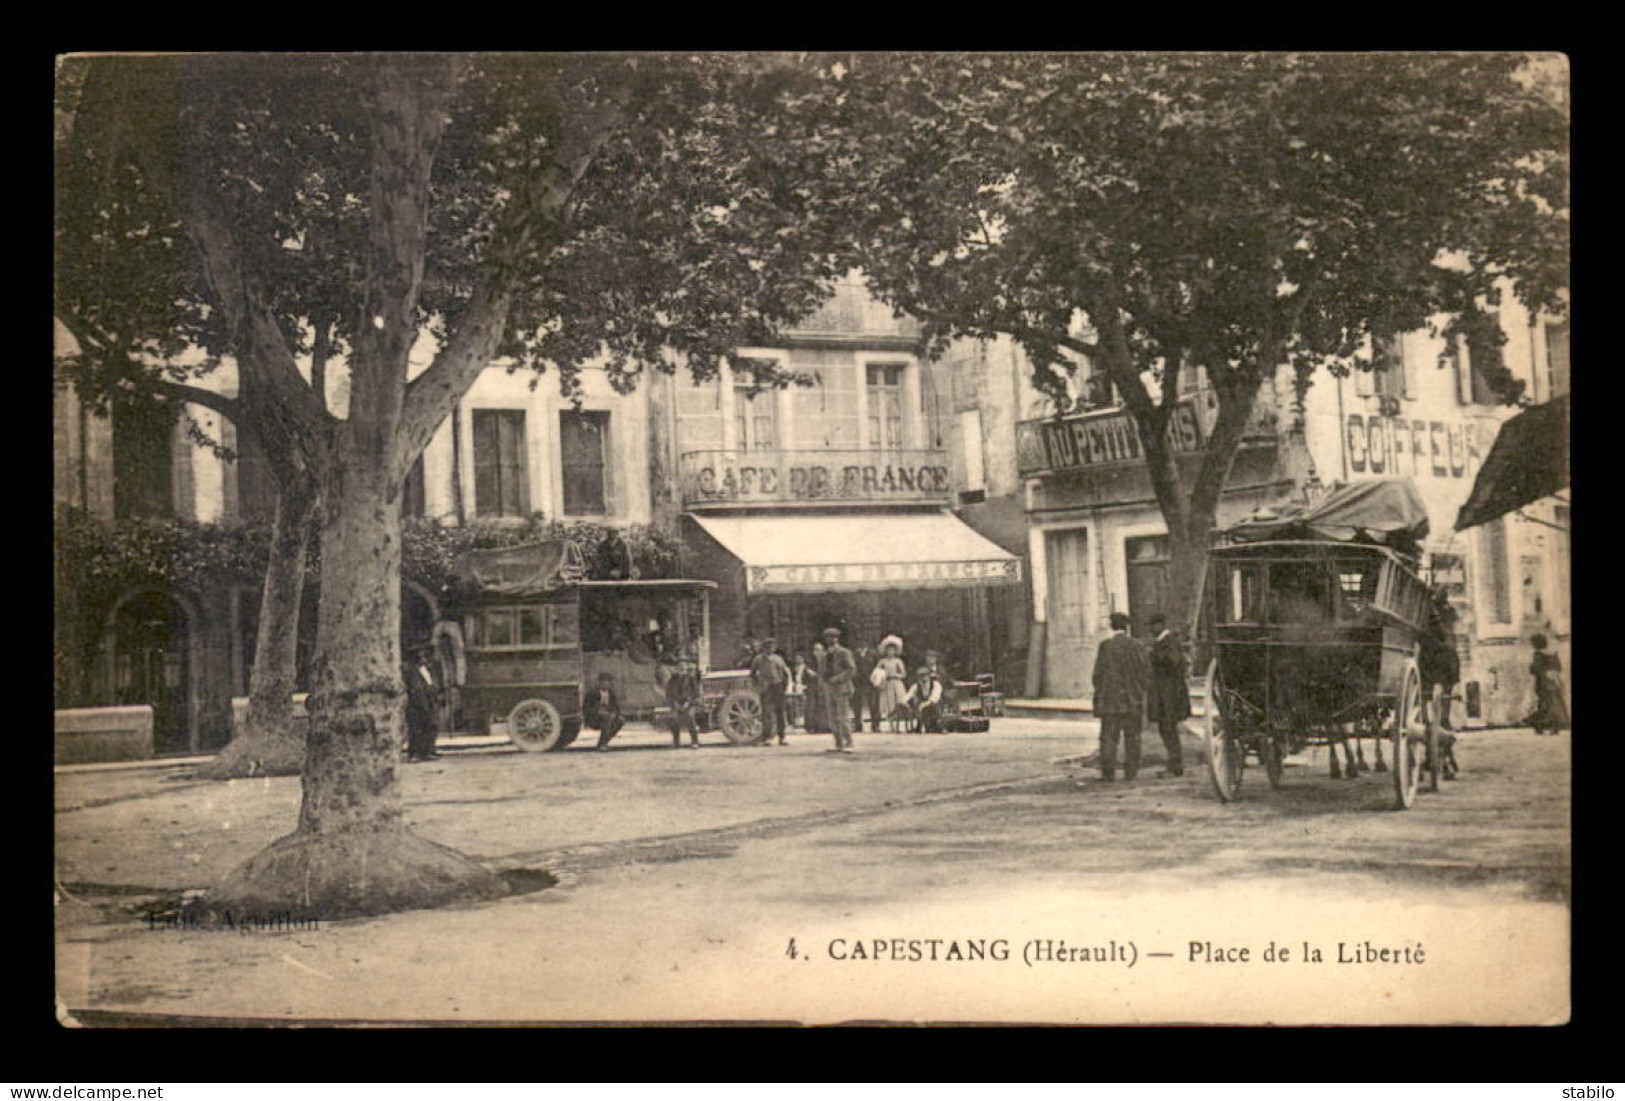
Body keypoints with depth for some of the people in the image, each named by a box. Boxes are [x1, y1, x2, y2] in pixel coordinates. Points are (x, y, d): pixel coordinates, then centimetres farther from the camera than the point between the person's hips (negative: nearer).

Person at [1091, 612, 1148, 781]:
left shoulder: (1106, 646, -7)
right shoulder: (1137, 646, -2)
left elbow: (1099, 674, -5)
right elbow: (1143, 673, 1)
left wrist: (1098, 695, 6)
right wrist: (1140, 693, 14)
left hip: (1110, 698, -2)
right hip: (1133, 700, 2)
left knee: (1109, 736, 2)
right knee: (1132, 737, 8)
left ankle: (1108, 772, -3)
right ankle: (1131, 772, 8)